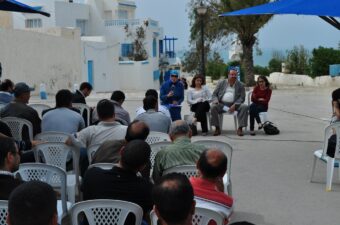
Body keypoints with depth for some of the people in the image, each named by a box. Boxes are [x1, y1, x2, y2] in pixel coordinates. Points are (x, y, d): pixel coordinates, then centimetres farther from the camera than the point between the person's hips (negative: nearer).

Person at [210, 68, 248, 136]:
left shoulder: (240, 85, 9)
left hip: (234, 104, 0)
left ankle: (240, 128, -23)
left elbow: (242, 97, 0)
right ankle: (217, 128, -19)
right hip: (222, 104, 0)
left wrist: (234, 105, -17)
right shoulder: (221, 83, 12)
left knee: (244, 107, -28)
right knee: (213, 107, -30)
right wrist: (216, 101, -12)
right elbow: (214, 94, 11)